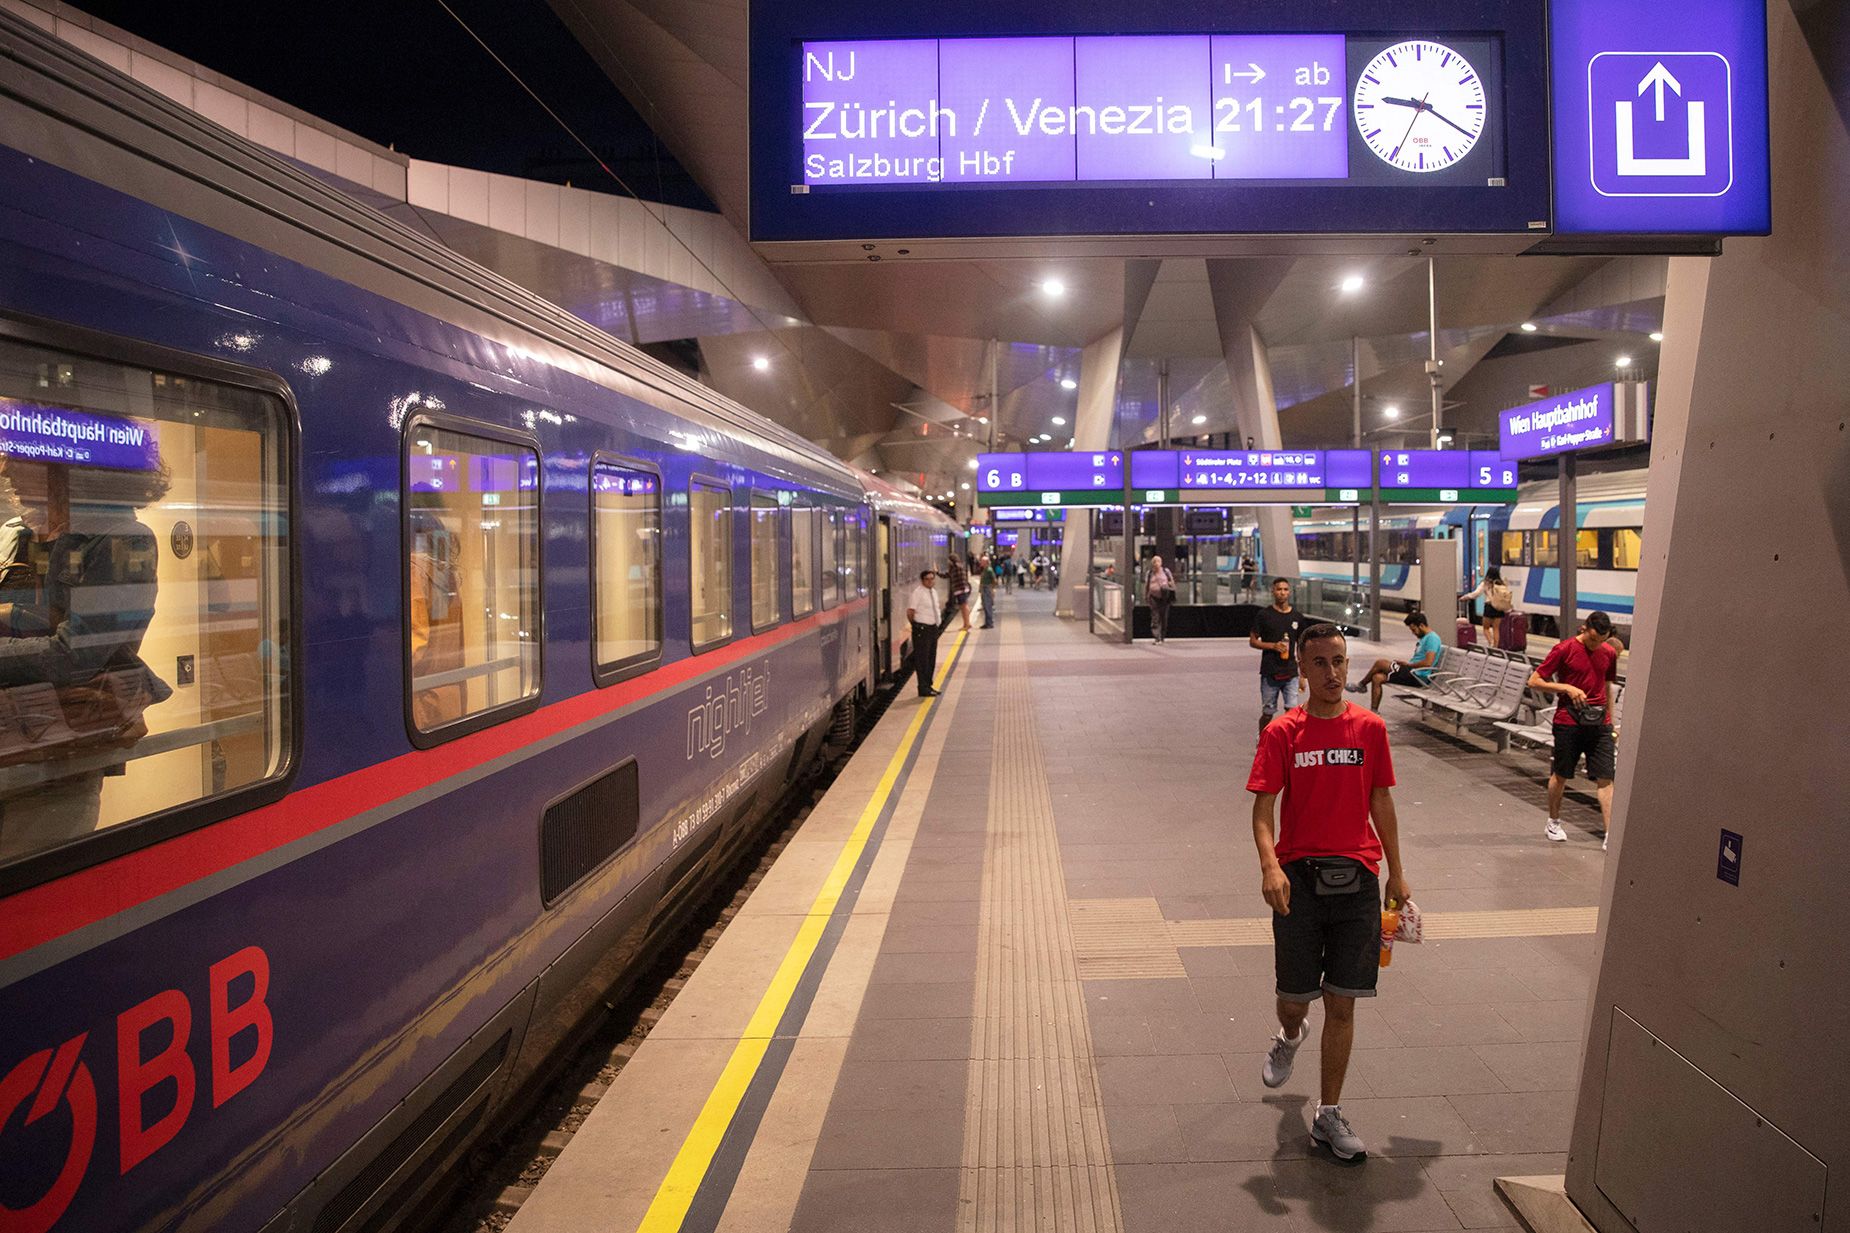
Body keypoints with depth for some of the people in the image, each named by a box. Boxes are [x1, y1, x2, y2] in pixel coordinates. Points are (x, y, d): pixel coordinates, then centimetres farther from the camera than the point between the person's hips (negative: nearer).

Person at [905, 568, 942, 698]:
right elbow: (910, 612, -15)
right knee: (922, 659, -5)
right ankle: (923, 689, -1)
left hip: (933, 628, 9)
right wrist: (917, 626, -5)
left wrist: (935, 625, 16)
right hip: (922, 629, -9)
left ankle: (928, 686, 23)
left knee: (931, 659, 13)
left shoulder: (934, 592, 13)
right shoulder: (917, 593, -13)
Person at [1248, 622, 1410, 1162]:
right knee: (1294, 997, 7)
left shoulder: (1371, 728, 3)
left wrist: (1396, 873, 14)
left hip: (1357, 879, 1)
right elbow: (1263, 806, -8)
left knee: (1341, 1004, 4)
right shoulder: (1282, 733, -3)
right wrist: (1270, 866, -24)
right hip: (1299, 879, -1)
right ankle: (1289, 1038, 45)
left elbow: (1381, 802, 12)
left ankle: (1329, 1116, 18)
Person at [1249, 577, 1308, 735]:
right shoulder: (1264, 615, -1)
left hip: (1291, 674, 2)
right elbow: (1252, 641, 2)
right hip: (1269, 674, -2)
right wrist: (1273, 646, -15)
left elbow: (1301, 646, 13)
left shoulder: (1297, 617, 7)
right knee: (1268, 713, 7)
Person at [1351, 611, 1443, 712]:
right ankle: (1373, 711, 0)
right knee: (1377, 678, -2)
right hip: (1413, 673, 10)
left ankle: (1361, 685, 10)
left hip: (1419, 677, -10)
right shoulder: (1423, 638, 19)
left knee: (1380, 663, -12)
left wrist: (1408, 664, -11)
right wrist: (1404, 662, 6)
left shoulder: (1432, 638, -14)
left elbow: (1428, 663, -24)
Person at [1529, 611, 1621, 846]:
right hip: (1569, 722, -3)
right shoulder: (1564, 649, -9)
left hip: (1599, 723, 4)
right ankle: (1553, 823, 28)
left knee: (1605, 779, -3)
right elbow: (1534, 681, -6)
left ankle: (1609, 835, -2)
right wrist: (1567, 688, -16)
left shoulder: (1609, 653, 6)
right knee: (1560, 775, 9)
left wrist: (1610, 721, 16)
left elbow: (1607, 687, 19)